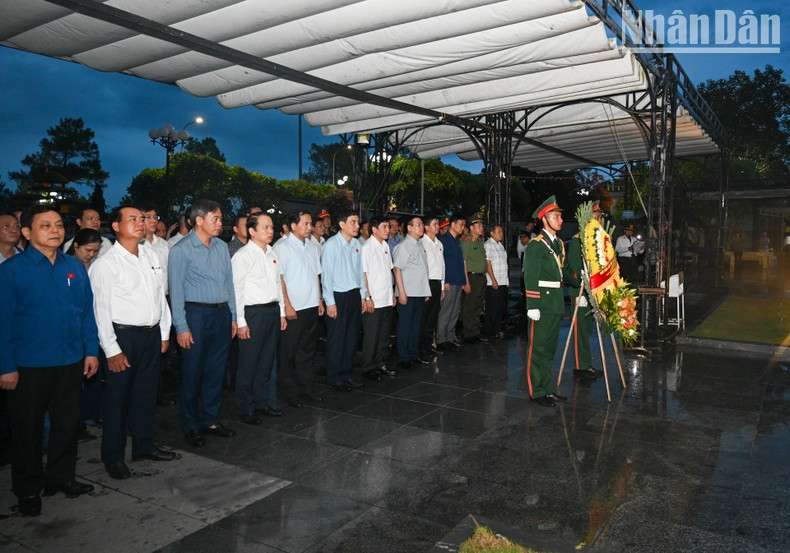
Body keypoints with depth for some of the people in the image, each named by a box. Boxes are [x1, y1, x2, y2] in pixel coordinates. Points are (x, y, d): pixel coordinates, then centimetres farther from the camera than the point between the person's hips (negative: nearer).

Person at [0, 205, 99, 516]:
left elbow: (87, 311, 8)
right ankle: (28, 490, 28)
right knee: (28, 428, 11)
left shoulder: (75, 267, 4)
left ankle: (60, 477, 33)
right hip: (29, 365, -4)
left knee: (67, 422, 15)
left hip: (71, 362, 4)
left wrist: (91, 351, 5)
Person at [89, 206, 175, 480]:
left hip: (152, 334, 6)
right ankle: (113, 457, 21)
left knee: (146, 393, 16)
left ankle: (144, 445, 32)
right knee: (118, 398, 6)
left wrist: (164, 332, 12)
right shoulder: (106, 264, -10)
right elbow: (101, 309, -11)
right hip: (123, 335, -6)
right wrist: (112, 349, -14)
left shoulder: (151, 254, 8)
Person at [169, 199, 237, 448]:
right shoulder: (182, 249, -7)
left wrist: (232, 316, 11)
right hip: (197, 314, -5)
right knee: (193, 372, 5)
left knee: (216, 370, 13)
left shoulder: (222, 246, 10)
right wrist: (181, 326, -12)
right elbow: (176, 290, -9)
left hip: (222, 313, 6)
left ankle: (210, 419, 28)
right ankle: (190, 425, 21)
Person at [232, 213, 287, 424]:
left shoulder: (272, 254, 13)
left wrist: (282, 312, 15)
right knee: (249, 363, 2)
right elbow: (237, 289, -12)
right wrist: (241, 321, -15)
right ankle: (245, 408, 16)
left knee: (267, 361, 15)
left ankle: (262, 402, 29)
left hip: (273, 310, 7)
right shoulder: (243, 256, -9)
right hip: (253, 312, -7)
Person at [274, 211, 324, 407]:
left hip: (312, 307, 7)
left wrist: (320, 300, 12)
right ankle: (290, 393, 15)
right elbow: (279, 279, -12)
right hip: (294, 309, -7)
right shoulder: (282, 247, -8)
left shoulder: (310, 246, 13)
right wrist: (287, 305, -16)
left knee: (308, 350, 14)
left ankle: (305, 388, 25)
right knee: (289, 353, 4)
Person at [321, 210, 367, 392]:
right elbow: (326, 274, -12)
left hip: (355, 295, 6)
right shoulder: (331, 245, -11)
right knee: (336, 338, 2)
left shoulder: (357, 244, 8)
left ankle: (347, 374, 27)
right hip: (338, 296, -6)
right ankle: (334, 378, 15)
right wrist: (330, 302, -13)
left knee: (352, 336, 13)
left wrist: (363, 296, 12)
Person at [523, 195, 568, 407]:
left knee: (550, 348, 14)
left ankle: (548, 389, 23)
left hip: (556, 303, 8)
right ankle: (537, 391, 8)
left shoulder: (559, 244, 16)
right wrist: (532, 306, -19)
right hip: (542, 302, -8)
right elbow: (530, 278, -15)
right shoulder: (536, 245, -10)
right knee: (537, 348, -1)